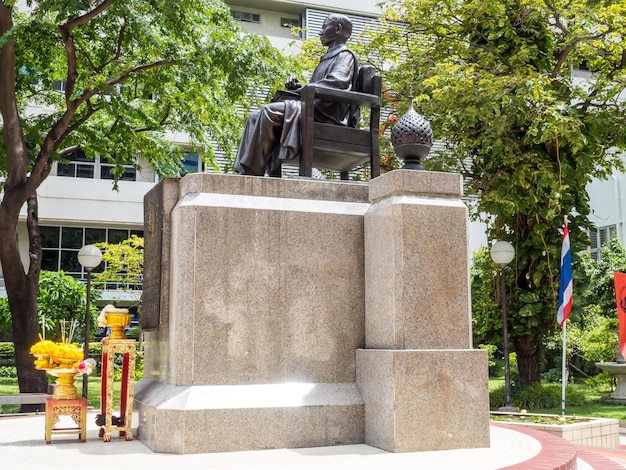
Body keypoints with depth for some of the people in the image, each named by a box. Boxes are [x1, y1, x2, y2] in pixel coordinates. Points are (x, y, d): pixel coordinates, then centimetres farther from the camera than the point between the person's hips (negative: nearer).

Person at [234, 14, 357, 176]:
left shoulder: (345, 55, 5)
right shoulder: (328, 58, 33)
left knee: (270, 111, -27)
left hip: (326, 113, -9)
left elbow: (338, 81, -17)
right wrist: (296, 86, 6)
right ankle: (245, 171, -18)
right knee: (255, 117, -4)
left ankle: (252, 172, -27)